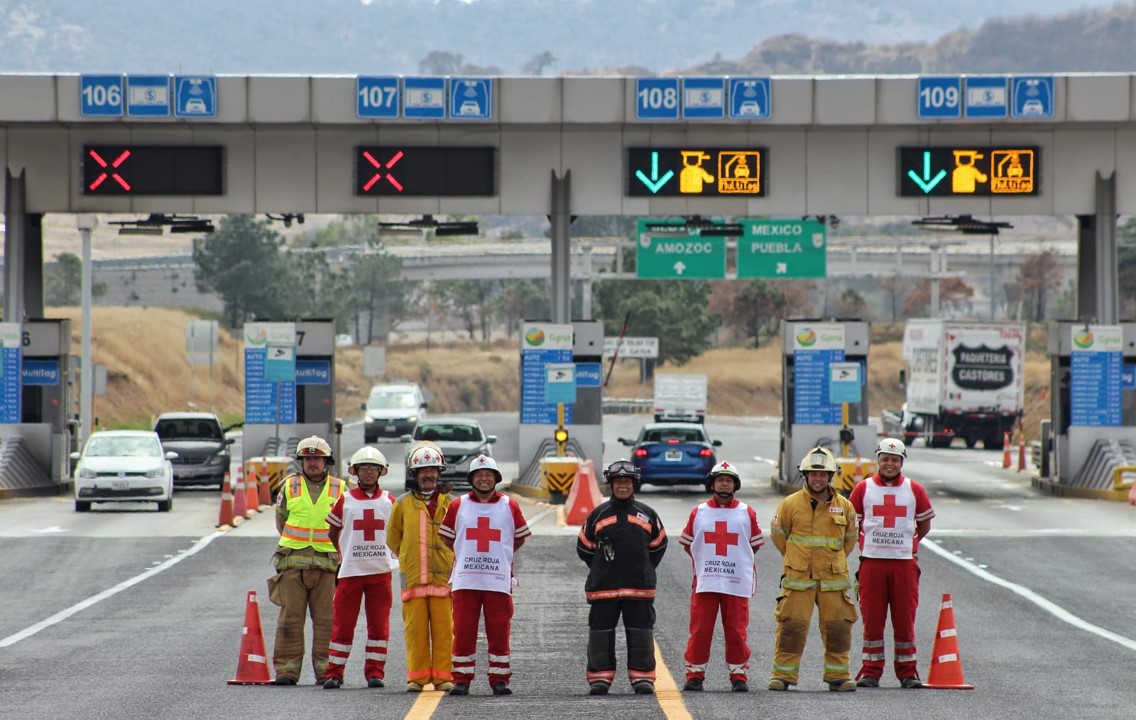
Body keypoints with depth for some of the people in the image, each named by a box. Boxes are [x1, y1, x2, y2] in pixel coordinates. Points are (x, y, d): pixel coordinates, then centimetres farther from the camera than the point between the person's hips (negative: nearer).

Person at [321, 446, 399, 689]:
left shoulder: (389, 501, 7)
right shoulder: (345, 501, 4)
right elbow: (333, 534, 13)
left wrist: (392, 557, 10)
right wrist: (339, 559, 11)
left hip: (381, 570, 1)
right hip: (350, 570, -1)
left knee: (379, 623, 3)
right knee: (342, 623, -1)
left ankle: (375, 671, 9)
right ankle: (334, 672, 3)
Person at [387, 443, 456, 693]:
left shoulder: (449, 503, 7)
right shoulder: (403, 504, 8)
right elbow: (393, 538, 19)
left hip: (443, 576, 0)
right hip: (413, 576, 0)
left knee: (444, 629, -3)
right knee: (415, 629, -1)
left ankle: (443, 676, 2)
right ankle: (417, 676, 4)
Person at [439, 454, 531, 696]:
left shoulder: (509, 506, 7)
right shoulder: (458, 506, 8)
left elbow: (520, 537, 17)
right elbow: (447, 537, 17)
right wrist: (468, 556, 13)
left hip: (499, 581, 0)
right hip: (465, 582, 0)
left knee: (499, 632, 0)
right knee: (463, 632, 0)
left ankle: (499, 680, 7)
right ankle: (461, 680, 5)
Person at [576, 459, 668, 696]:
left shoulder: (647, 515, 8)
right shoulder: (598, 515, 6)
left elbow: (659, 545, 18)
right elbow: (584, 547, 13)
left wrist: (645, 569, 11)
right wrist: (600, 570, 10)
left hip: (639, 588, 0)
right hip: (603, 588, 0)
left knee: (641, 635, 2)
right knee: (601, 634, 1)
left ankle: (642, 677, 9)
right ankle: (600, 678, 7)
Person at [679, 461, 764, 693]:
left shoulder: (746, 513, 6)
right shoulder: (698, 512, 8)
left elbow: (755, 544, 14)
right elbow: (687, 544, 14)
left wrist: (738, 563, 10)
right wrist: (705, 563, 10)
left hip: (737, 583, 0)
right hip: (704, 583, 0)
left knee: (736, 630, 1)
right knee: (700, 630, -1)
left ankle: (739, 676, 9)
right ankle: (695, 674, 6)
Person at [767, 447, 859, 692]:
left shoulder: (844, 506, 5)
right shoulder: (791, 504, -2)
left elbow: (849, 539, 19)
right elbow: (777, 534, 11)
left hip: (834, 579, 2)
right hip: (798, 579, -2)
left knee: (838, 628, 4)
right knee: (791, 627, -3)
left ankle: (838, 676, 13)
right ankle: (782, 675, 4)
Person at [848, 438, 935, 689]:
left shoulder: (914, 490, 7)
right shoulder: (863, 489, 5)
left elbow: (924, 524, 18)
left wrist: (908, 544, 13)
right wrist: (867, 544, 8)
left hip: (904, 562, 0)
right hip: (872, 562, 0)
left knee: (905, 619, 2)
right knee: (872, 619, 1)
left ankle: (908, 672, 9)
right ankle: (870, 672, 7)